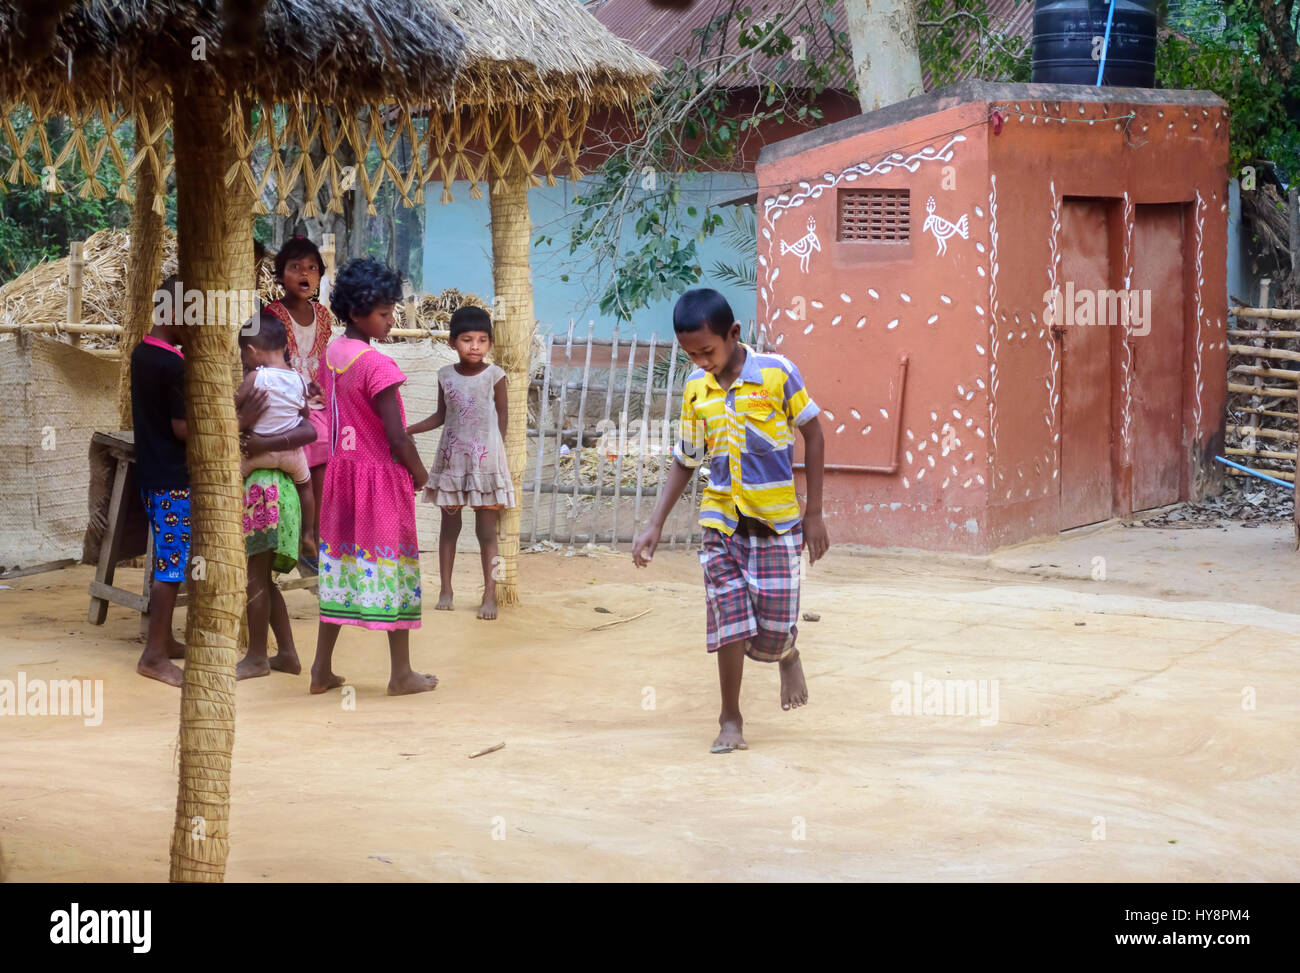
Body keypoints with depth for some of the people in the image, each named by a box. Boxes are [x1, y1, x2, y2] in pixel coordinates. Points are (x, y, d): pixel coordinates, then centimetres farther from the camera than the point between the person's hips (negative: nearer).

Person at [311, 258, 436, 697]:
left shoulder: (331, 353, 4)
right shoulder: (377, 365, -20)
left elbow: (335, 413, 11)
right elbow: (396, 436, -19)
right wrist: (420, 472, -4)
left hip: (341, 469, 7)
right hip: (381, 477, -7)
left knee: (338, 564, 12)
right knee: (393, 569, 3)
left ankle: (322, 670, 15)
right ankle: (401, 673, 12)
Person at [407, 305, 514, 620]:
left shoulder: (494, 375, -6)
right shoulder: (446, 375, 3)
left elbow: (502, 415, 1)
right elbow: (441, 416, 10)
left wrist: (497, 450, -4)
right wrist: (408, 429, 1)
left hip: (485, 460, -3)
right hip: (451, 460, 3)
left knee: (486, 529, 0)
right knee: (449, 525, 9)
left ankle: (490, 594, 4)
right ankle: (446, 590, 17)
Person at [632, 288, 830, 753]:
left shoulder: (777, 373, -10)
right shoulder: (695, 389, 0)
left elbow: (813, 436, -1)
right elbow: (685, 461, 9)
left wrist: (814, 514, -2)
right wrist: (655, 525, 3)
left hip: (776, 521, -2)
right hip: (722, 520, 2)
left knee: (774, 626, -2)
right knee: (729, 619, -4)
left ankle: (788, 656, 34)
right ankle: (730, 719, 10)